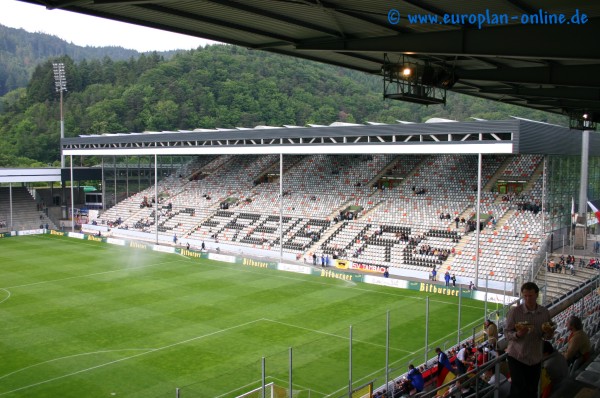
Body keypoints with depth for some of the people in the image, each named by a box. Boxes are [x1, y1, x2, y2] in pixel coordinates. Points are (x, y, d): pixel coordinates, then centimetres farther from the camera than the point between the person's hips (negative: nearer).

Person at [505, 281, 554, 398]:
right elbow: (507, 333, -10)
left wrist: (548, 334, -17)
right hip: (517, 357, -4)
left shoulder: (544, 312, -1)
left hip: (535, 358, 4)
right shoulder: (515, 311, -13)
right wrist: (517, 334, -30)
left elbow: (547, 336, 6)